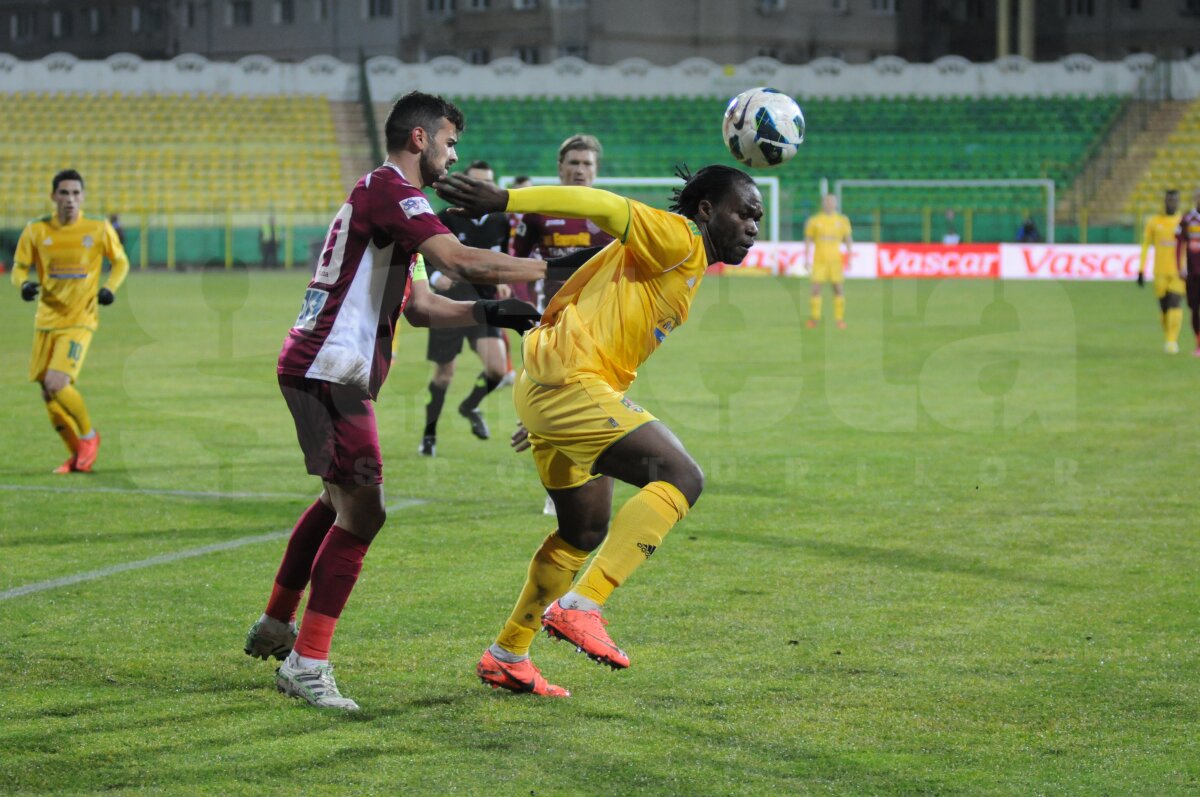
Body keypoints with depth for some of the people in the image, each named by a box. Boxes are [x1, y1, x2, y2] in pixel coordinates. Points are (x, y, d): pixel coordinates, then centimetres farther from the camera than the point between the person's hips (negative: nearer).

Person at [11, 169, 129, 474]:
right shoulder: (36, 231, 0)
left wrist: (110, 288, -8)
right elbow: (19, 267, 8)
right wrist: (24, 284, -15)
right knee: (47, 393, 5)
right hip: (46, 320, 4)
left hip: (80, 320, -4)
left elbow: (121, 262, 10)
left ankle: (89, 436, 4)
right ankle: (78, 454, 22)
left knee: (57, 384, -20)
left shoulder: (99, 229, -3)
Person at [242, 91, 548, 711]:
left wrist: (490, 313, 6)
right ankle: (306, 665, -12)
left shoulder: (386, 197, 22)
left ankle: (275, 626, 39)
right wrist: (551, 269, -19)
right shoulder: (388, 189, -12)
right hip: (331, 373, -11)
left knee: (339, 501, 26)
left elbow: (421, 306, 21)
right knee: (362, 512, -13)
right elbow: (460, 261, -25)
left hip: (318, 369, 11)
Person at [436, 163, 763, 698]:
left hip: (549, 390, 11)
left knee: (586, 533, 22)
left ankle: (507, 657, 31)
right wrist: (503, 200, -29)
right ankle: (579, 608, -24)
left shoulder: (690, 267, 23)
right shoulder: (677, 241, -6)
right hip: (570, 381, -11)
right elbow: (602, 207, -18)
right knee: (681, 477, -19)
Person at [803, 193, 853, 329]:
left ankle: (840, 319, 3)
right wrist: (806, 259, 1)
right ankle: (814, 318, 2)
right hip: (819, 260, -1)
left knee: (838, 288, -2)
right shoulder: (814, 220, 3)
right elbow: (808, 240, 7)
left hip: (835, 260, 1)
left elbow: (848, 240, 10)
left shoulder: (842, 220, 5)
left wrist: (849, 258, 2)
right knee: (816, 288, -6)